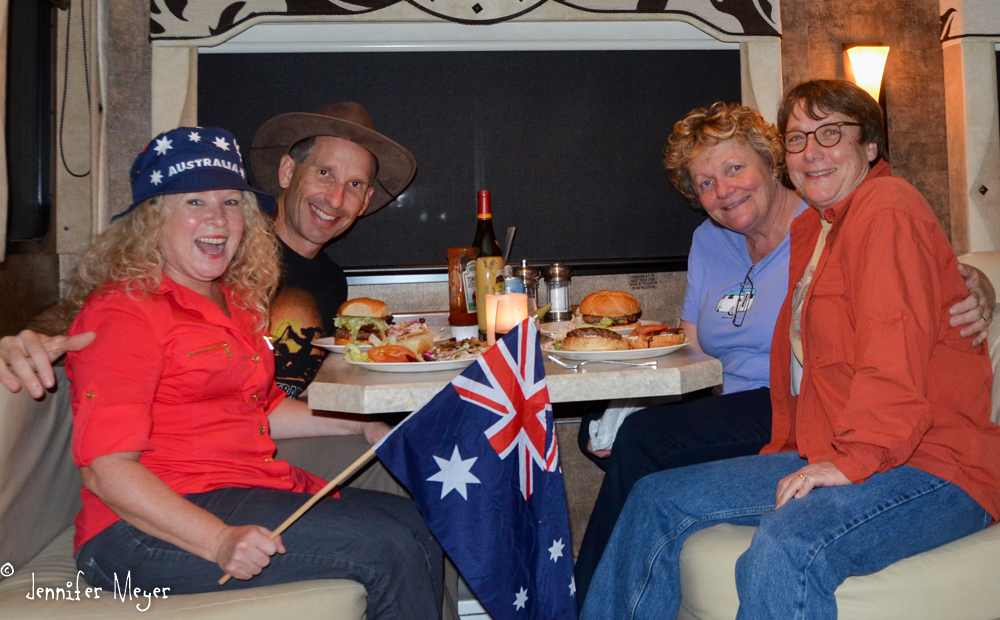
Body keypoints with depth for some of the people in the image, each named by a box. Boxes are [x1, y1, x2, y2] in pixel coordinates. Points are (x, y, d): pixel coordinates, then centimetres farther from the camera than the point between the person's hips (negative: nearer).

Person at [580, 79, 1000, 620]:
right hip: (824, 459, 9)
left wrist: (852, 461, -24)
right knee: (657, 499, 3)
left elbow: (896, 352, -22)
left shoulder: (888, 208, -10)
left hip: (931, 469, -9)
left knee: (786, 547, -37)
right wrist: (785, 453, 12)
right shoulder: (809, 229, 18)